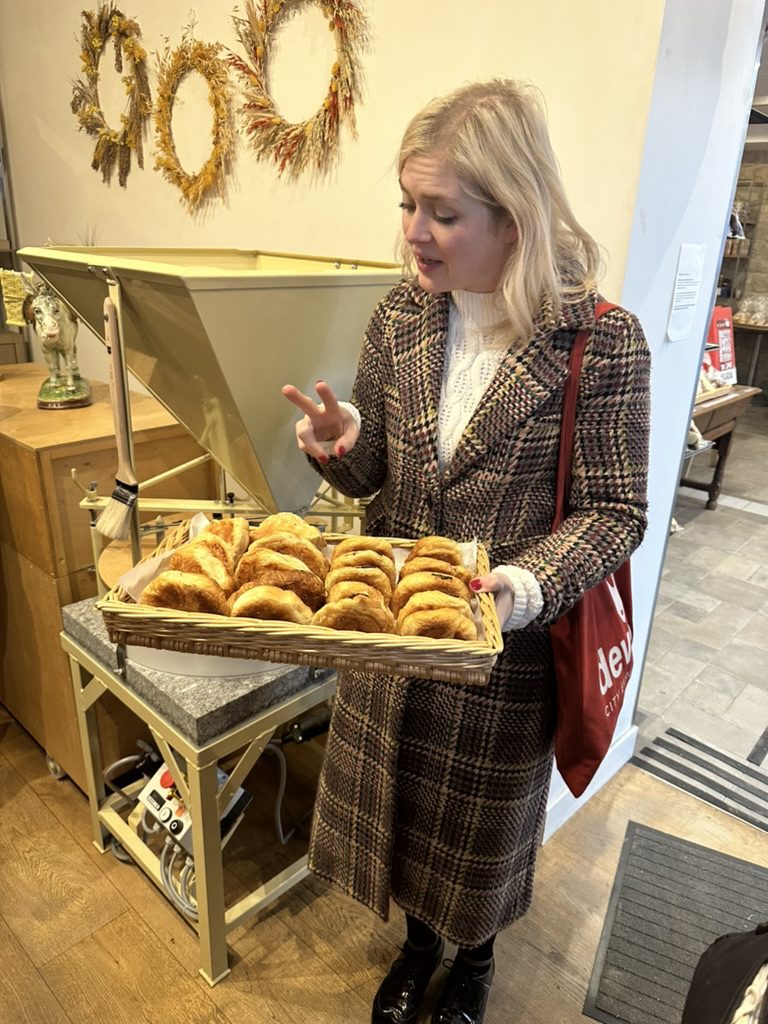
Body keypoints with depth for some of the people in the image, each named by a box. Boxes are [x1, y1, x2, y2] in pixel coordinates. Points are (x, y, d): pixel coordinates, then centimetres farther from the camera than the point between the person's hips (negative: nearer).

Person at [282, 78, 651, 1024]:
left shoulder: (603, 344, -17)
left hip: (505, 648, -3)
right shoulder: (401, 314, -4)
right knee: (395, 801, 24)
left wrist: (529, 582, -30)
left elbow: (614, 509, -14)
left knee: (480, 822, 22)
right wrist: (344, 446, -20)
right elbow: (374, 473, 2)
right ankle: (419, 941, 58)